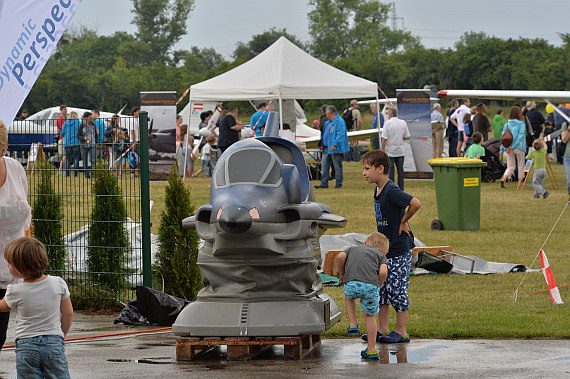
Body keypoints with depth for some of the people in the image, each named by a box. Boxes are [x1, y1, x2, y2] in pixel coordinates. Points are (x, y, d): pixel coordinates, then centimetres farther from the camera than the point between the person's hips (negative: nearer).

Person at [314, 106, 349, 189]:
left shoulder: (339, 121, -11)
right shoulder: (328, 123, 19)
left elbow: (340, 134, -19)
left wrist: (335, 144, -26)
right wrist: (323, 146, 26)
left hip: (335, 149, -9)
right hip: (327, 148, 9)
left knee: (337, 167, -1)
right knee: (324, 165, 4)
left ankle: (338, 184, 5)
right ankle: (324, 183, 6)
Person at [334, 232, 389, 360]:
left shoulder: (353, 249, 32)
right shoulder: (381, 256, 27)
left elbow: (339, 257, 11)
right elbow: (383, 272, 4)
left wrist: (342, 274, 24)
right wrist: (379, 286, 20)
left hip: (352, 283, 1)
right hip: (371, 285, -1)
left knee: (349, 296, 38)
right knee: (370, 316, 21)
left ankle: (353, 325, 25)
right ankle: (371, 349, 24)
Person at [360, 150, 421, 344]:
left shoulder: (392, 191, -21)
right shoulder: (378, 190, 8)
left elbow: (415, 204, -32)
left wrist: (403, 222, -18)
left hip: (399, 251, -9)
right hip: (384, 250, 9)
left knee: (397, 290, -2)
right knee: (380, 289, 12)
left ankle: (401, 332, 7)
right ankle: (382, 330, 21)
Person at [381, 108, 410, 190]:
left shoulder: (388, 123, -10)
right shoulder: (403, 123, 3)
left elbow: (384, 139, -13)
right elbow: (407, 137, 5)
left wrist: (383, 151, -6)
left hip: (390, 152, -4)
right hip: (400, 152, 4)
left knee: (390, 170, 0)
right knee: (400, 170, 10)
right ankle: (401, 189, 11)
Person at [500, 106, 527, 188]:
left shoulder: (507, 124, 4)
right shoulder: (521, 124, -7)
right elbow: (520, 136, -15)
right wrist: (513, 147, -13)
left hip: (508, 148, 4)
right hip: (519, 147, -4)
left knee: (510, 167, 10)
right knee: (521, 166, 11)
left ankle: (503, 179, -15)